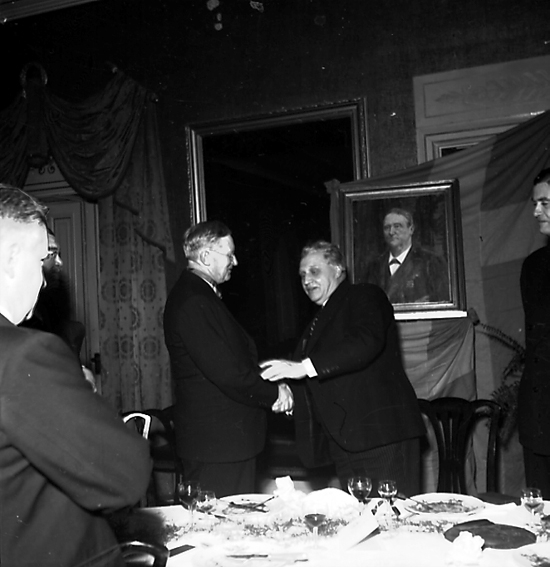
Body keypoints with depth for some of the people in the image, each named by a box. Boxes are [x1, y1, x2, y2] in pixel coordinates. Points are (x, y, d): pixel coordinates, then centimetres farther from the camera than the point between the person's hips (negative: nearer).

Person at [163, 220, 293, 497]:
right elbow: (226, 373, -23)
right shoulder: (192, 303, -19)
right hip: (216, 444, -10)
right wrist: (274, 394, -9)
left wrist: (271, 386, 3)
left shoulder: (199, 295, 15)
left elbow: (235, 357, 17)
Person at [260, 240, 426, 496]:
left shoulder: (365, 296, 0)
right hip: (344, 441, 7)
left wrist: (305, 367, -26)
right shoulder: (318, 321, 24)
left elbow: (367, 342, -21)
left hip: (383, 434, -7)